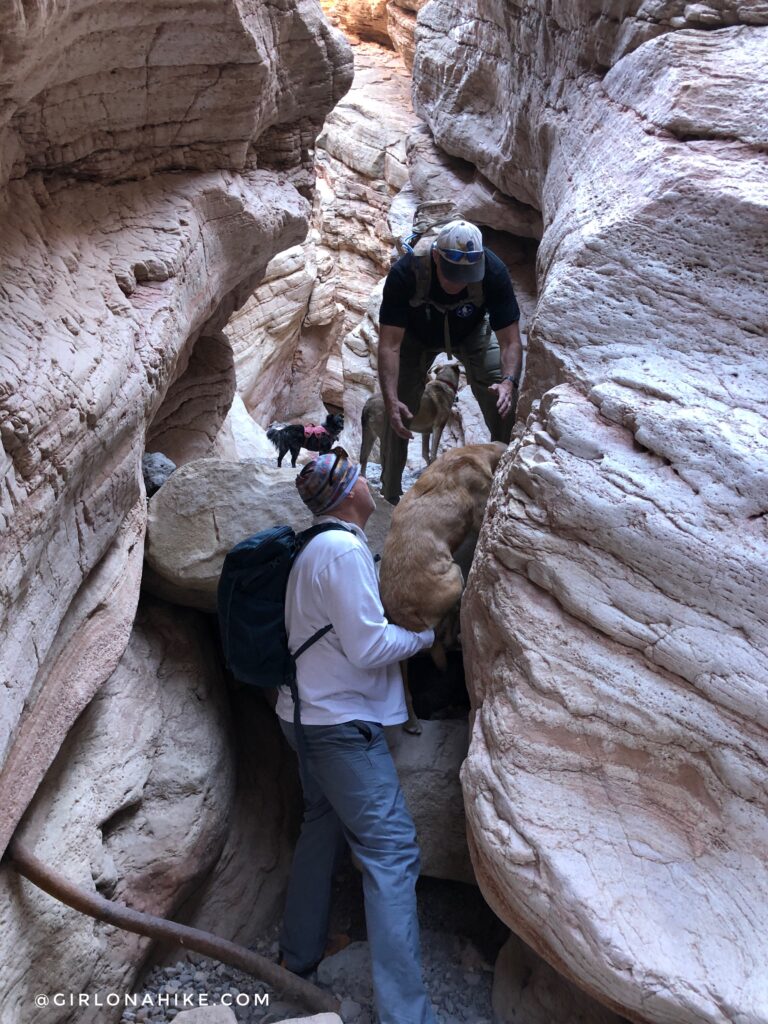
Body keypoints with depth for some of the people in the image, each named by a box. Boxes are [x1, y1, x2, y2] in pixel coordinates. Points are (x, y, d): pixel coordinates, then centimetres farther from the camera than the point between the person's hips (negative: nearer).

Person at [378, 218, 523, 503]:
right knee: (398, 413, -11)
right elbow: (390, 344, -38)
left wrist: (509, 381, -53)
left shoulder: (493, 272, -36)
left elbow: (510, 341, -32)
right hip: (416, 335, -1)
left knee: (505, 401, -16)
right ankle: (390, 494, 6)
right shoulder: (405, 273, -39)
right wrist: (391, 400, -51)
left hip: (472, 332, 1)